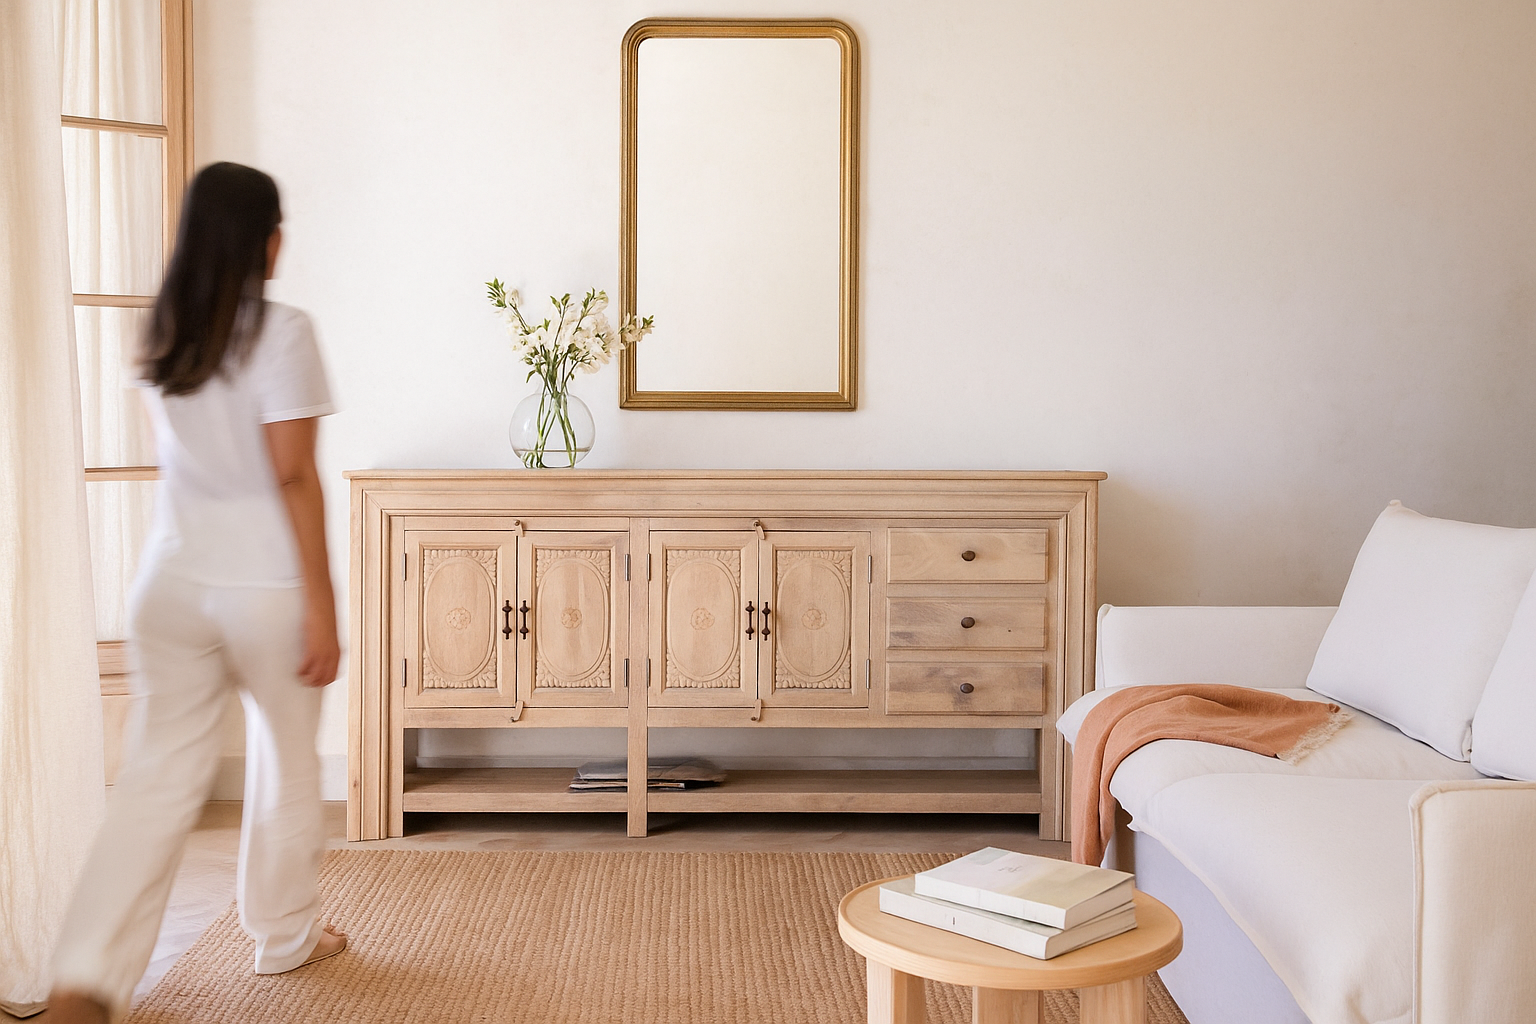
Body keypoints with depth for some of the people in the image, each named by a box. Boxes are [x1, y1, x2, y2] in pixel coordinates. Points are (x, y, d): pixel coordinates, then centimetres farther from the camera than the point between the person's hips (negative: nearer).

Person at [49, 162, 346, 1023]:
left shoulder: (163, 332, 6)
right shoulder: (281, 332, -13)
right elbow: (294, 477, -16)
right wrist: (322, 608, -13)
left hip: (172, 584, 5)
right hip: (266, 589, -5)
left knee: (159, 775, 8)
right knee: (288, 764, 15)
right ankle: (286, 936, 31)